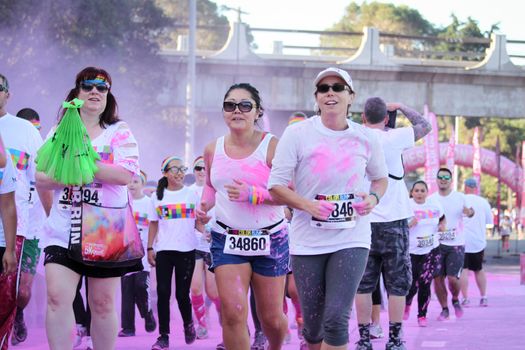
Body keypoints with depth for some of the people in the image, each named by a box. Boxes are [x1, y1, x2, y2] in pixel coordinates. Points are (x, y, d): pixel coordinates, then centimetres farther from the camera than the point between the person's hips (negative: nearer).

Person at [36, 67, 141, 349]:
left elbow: (125, 175, -13)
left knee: (103, 303, 5)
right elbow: (41, 179, 3)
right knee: (57, 297, -13)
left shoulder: (119, 132, 3)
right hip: (63, 231, 1)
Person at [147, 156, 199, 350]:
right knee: (163, 292, -4)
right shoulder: (158, 196, 7)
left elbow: (198, 222, 7)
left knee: (182, 293, 0)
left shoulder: (191, 194, 5)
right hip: (163, 251, 1)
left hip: (187, 250, -1)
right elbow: (153, 224, 11)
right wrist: (150, 248, 6)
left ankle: (188, 324, 29)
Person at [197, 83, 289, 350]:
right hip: (227, 239, 2)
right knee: (233, 312, -15)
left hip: (269, 239, -2)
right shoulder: (213, 150, 4)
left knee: (272, 319, 9)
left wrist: (252, 194, -26)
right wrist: (204, 207, 1)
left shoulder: (272, 146, -12)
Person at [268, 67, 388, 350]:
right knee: (312, 324, 7)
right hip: (308, 241, 0)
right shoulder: (298, 133, -5)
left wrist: (373, 197, -5)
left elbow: (380, 177, 18)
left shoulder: (366, 138, 1)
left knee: (336, 319, -15)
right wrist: (307, 205, -21)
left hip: (351, 239, 0)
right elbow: (276, 184, -4)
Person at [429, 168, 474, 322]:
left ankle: (455, 300, 21)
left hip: (456, 244, -2)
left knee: (453, 278, -11)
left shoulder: (460, 197, 2)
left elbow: (469, 211, 16)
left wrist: (470, 212, -7)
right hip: (437, 244, 2)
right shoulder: (431, 200, 6)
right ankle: (444, 309, 15)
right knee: (437, 278, -2)